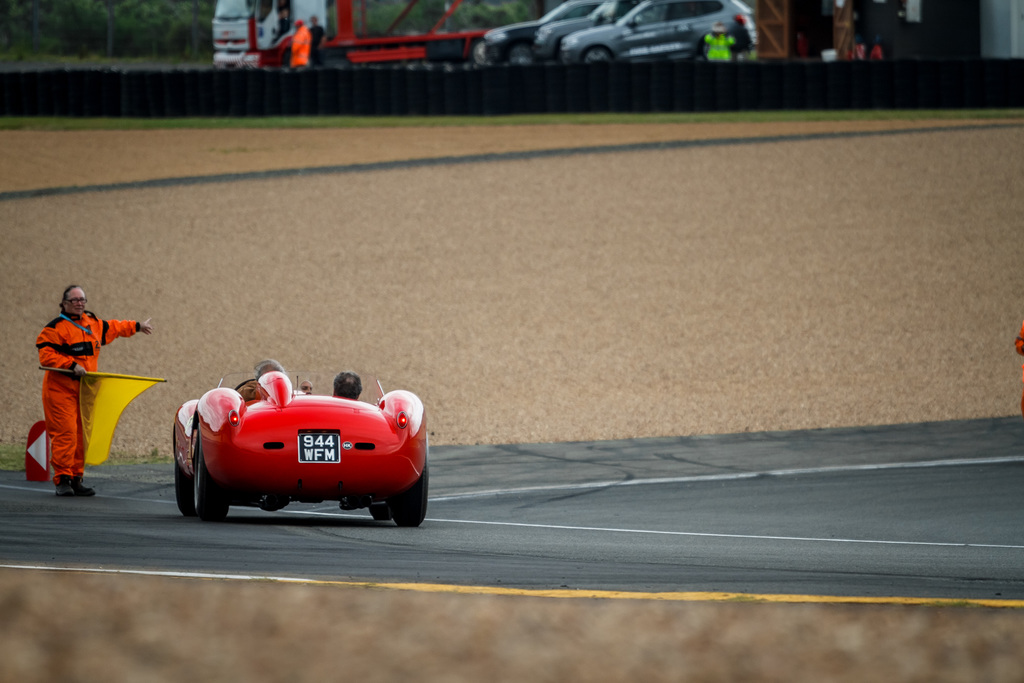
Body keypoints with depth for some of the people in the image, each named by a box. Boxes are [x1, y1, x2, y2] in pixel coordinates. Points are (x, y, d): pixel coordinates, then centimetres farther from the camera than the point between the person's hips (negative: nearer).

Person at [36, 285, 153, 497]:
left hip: (85, 388, 7)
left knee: (82, 434, 5)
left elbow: (112, 328, 34)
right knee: (65, 432, -13)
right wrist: (72, 365, -22)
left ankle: (76, 479, 11)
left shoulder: (93, 323, 15)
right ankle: (62, 480, -11)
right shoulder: (56, 327, -8)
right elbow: (46, 356, -15)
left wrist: (137, 326, 46)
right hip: (60, 388, -7)